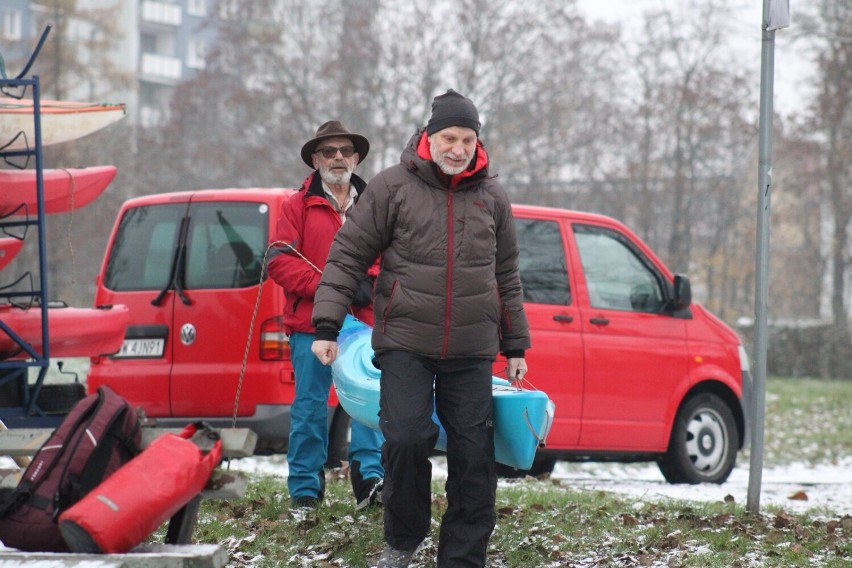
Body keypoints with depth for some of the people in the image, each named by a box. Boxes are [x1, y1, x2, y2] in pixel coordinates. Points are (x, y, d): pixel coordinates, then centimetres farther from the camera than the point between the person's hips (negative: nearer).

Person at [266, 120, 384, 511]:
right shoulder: (299, 207, 8)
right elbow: (280, 260, -1)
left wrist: (370, 284, -9)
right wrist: (325, 286, -12)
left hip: (364, 321, 2)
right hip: (311, 322, -2)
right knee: (309, 407, 0)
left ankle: (370, 478, -7)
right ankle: (305, 489, 5)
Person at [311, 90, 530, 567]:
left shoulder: (491, 197, 11)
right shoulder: (393, 187, 0)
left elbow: (507, 276, 19)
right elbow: (349, 255, 1)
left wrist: (516, 346, 19)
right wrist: (327, 324, -6)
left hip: (471, 350, 3)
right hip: (405, 343, -3)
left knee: (474, 454, 1)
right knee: (406, 439, -14)